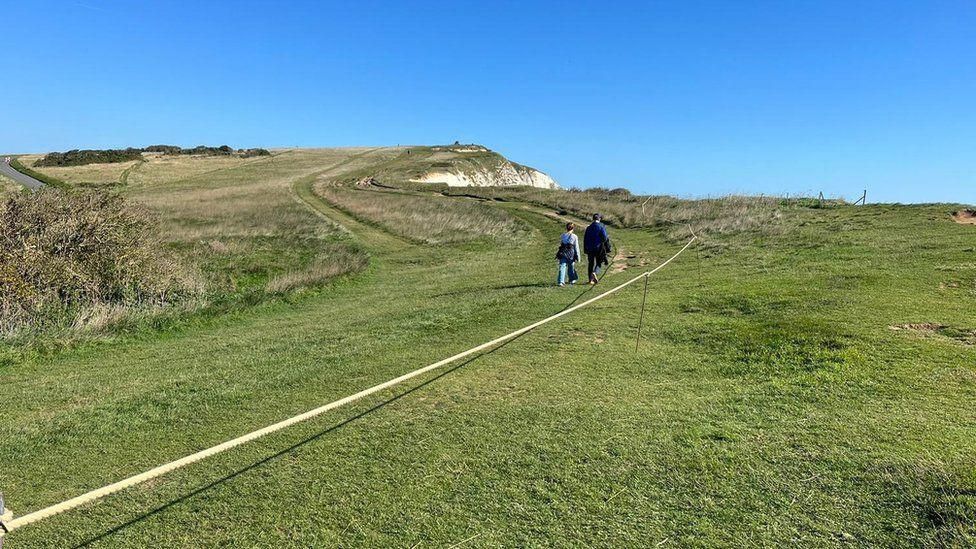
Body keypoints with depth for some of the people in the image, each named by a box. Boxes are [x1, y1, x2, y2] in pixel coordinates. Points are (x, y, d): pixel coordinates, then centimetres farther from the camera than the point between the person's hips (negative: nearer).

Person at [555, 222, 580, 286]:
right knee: (571, 267, 16)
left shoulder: (563, 235, 4)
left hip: (563, 253, 1)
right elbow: (576, 247, -3)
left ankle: (561, 281, -15)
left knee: (562, 267, -3)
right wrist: (577, 256, 2)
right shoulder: (574, 237, -4)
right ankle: (572, 280, 31)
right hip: (571, 254, -1)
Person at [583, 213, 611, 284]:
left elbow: (585, 239, 8)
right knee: (598, 263, 9)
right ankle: (595, 273, -19)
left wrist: (585, 249, 13)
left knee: (590, 264, 10)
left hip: (590, 249, 3)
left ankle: (591, 279, 10)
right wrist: (608, 237, 9)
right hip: (599, 248, -3)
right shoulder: (601, 227, -7)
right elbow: (604, 238, -15)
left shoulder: (589, 228, 6)